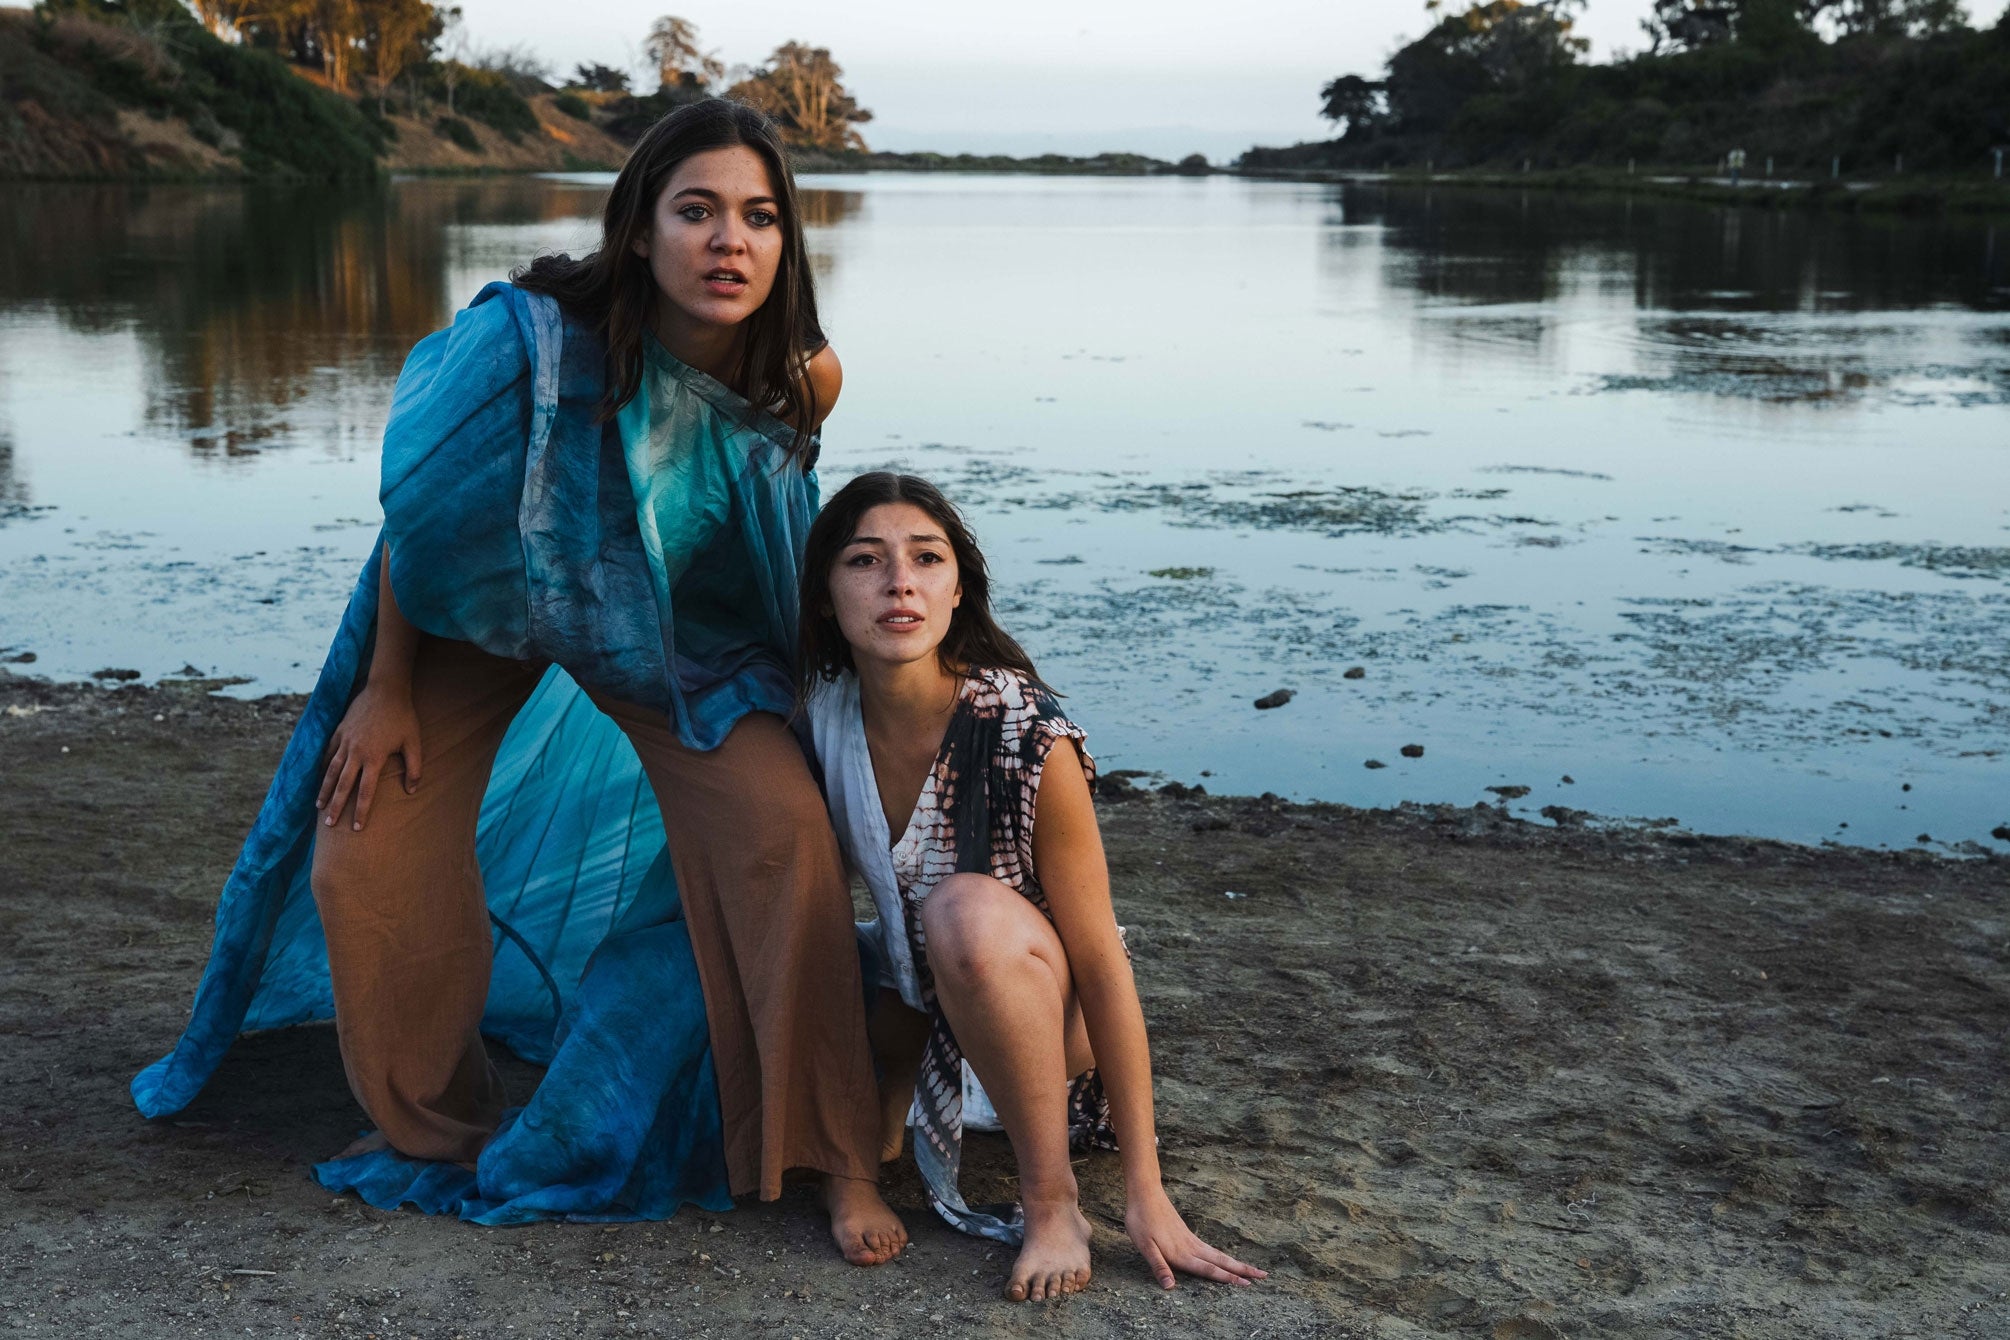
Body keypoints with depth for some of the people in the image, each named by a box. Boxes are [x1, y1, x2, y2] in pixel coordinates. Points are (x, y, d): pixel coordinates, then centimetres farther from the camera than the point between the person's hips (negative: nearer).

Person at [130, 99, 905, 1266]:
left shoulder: (806, 380, -23)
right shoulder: (537, 337, -33)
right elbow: (421, 503, -16)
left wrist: (781, 682, 8)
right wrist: (386, 689, -10)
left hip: (677, 629, 1)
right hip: (487, 606, 0)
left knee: (785, 837, -18)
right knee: (371, 859, -4)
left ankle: (836, 1161, -1)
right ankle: (436, 1130, 24)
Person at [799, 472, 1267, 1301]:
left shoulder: (1028, 737, -28)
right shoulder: (823, 716, -14)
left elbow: (1101, 963, -22)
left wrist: (1146, 1193, -19)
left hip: (1044, 1000, -5)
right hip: (913, 992, 5)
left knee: (969, 914, -37)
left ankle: (1051, 1201, -20)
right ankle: (897, 1095, 19)